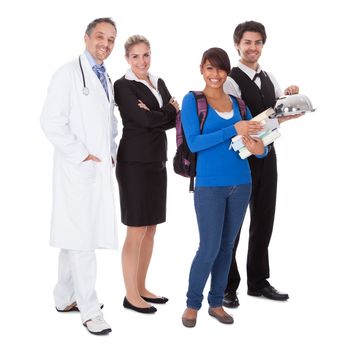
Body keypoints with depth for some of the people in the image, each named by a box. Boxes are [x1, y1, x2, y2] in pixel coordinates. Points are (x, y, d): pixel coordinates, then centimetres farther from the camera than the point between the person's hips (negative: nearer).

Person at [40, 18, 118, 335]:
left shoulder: (106, 79, 17)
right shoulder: (69, 73, -7)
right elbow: (51, 120, -14)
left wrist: (112, 152, 11)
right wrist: (80, 154, -15)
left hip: (100, 169, 8)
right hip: (78, 169, -8)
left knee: (76, 238, 14)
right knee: (80, 239, -6)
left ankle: (65, 298, 24)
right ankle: (89, 309, 2)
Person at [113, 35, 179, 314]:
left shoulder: (159, 83, 14)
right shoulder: (123, 86, -7)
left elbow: (175, 119, 3)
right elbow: (143, 119, -18)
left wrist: (154, 116, -14)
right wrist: (169, 109, -3)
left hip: (157, 161, 7)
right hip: (135, 162, -7)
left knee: (151, 228, 12)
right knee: (137, 230, -2)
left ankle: (141, 287, 23)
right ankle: (131, 295, 9)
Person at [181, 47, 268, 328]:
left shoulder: (238, 103, 9)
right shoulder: (192, 100, -3)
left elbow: (259, 143, 7)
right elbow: (194, 143, -14)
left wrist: (259, 149, -18)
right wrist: (234, 130, -20)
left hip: (241, 184, 4)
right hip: (210, 185, -4)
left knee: (227, 247, 11)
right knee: (209, 248, -4)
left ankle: (216, 302, 25)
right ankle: (193, 304, 16)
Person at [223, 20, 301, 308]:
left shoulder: (269, 79, 10)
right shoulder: (231, 80, -13)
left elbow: (282, 110, 10)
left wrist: (291, 98, -9)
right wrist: (279, 119, -30)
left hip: (267, 156, 7)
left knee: (264, 221, 15)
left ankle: (258, 282, 29)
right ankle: (228, 286, 20)